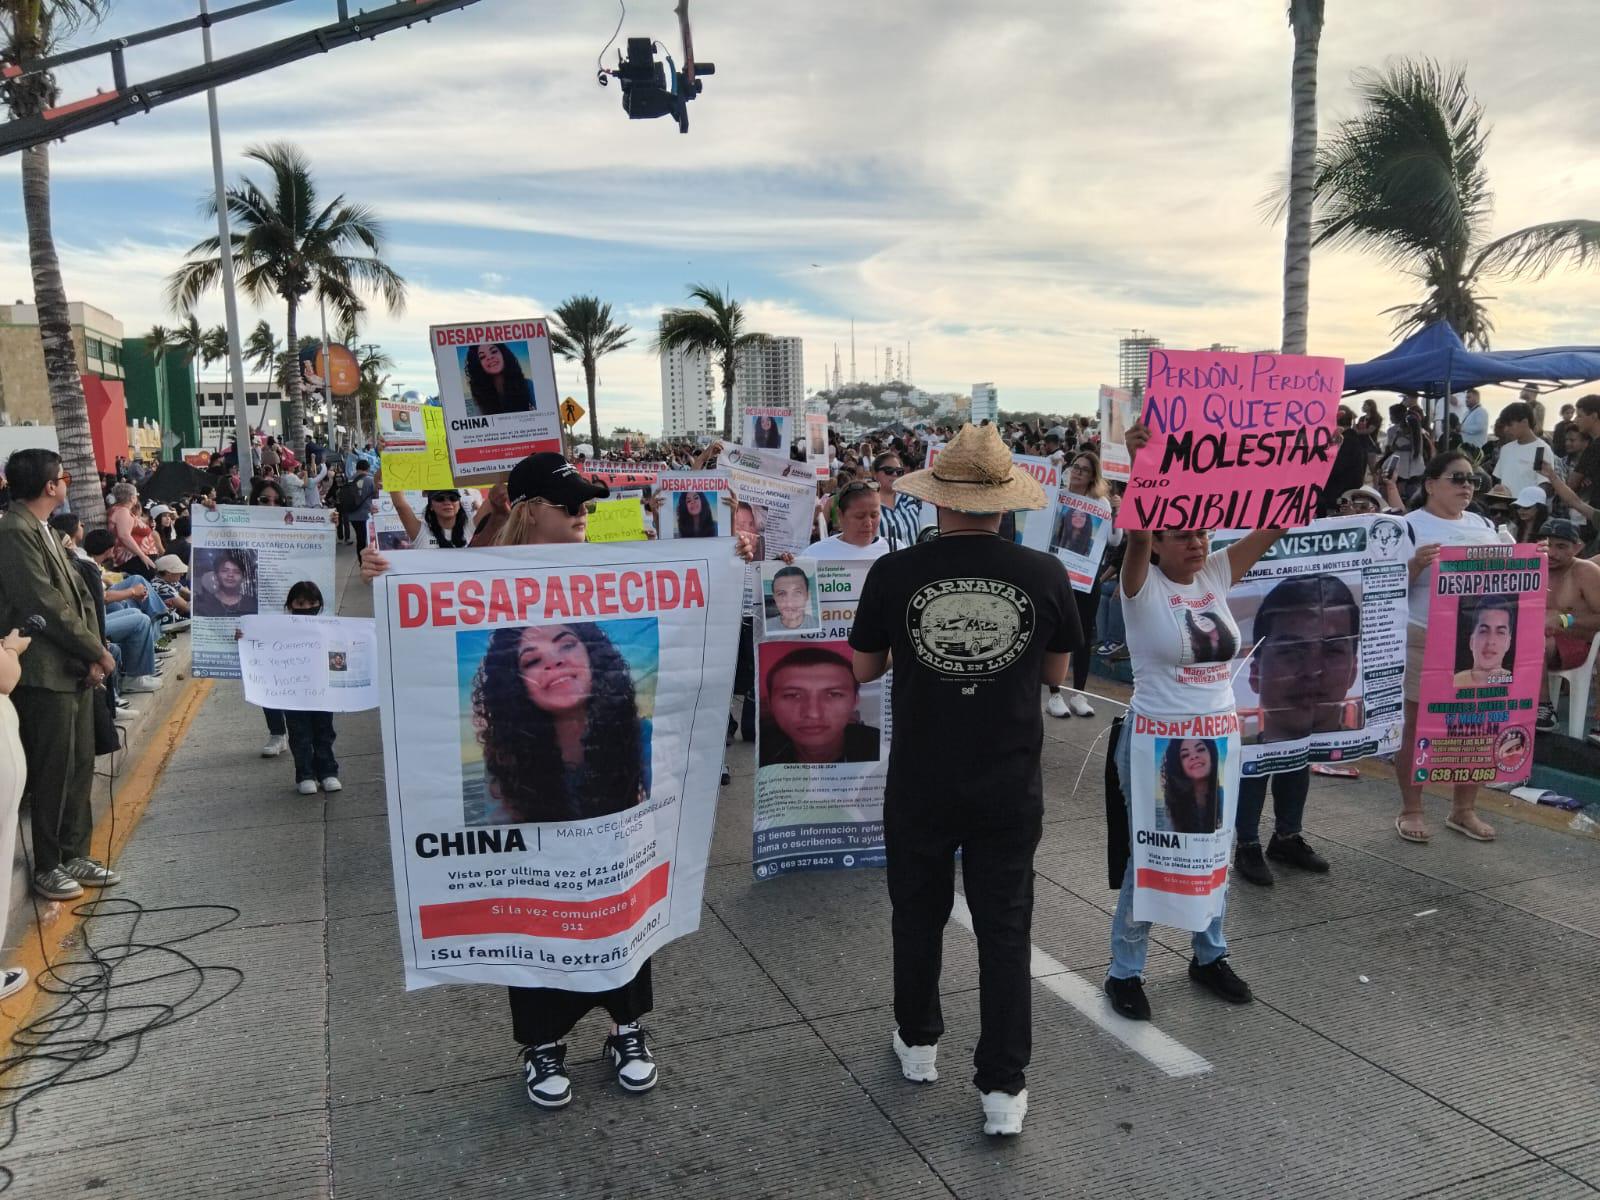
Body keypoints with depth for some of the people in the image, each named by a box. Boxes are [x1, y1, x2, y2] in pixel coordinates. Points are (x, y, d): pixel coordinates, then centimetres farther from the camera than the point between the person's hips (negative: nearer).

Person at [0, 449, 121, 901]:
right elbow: (46, 606, -20)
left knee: (80, 766, 14)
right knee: (52, 773, 1)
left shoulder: (42, 530, 14)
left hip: (75, 669, 9)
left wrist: (92, 654, -1)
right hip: (45, 675, -9)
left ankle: (74, 855, 25)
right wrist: (97, 651, -11)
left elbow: (78, 596, 11)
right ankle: (48, 866, 15)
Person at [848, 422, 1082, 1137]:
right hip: (1010, 789, 0)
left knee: (918, 916, 20)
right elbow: (1056, 673, 5)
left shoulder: (893, 574, -12)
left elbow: (864, 669, 1)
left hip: (920, 784, 0)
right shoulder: (1044, 575, -9)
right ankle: (1003, 1090, 18)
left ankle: (917, 1044, 39)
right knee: (1004, 931, 12)